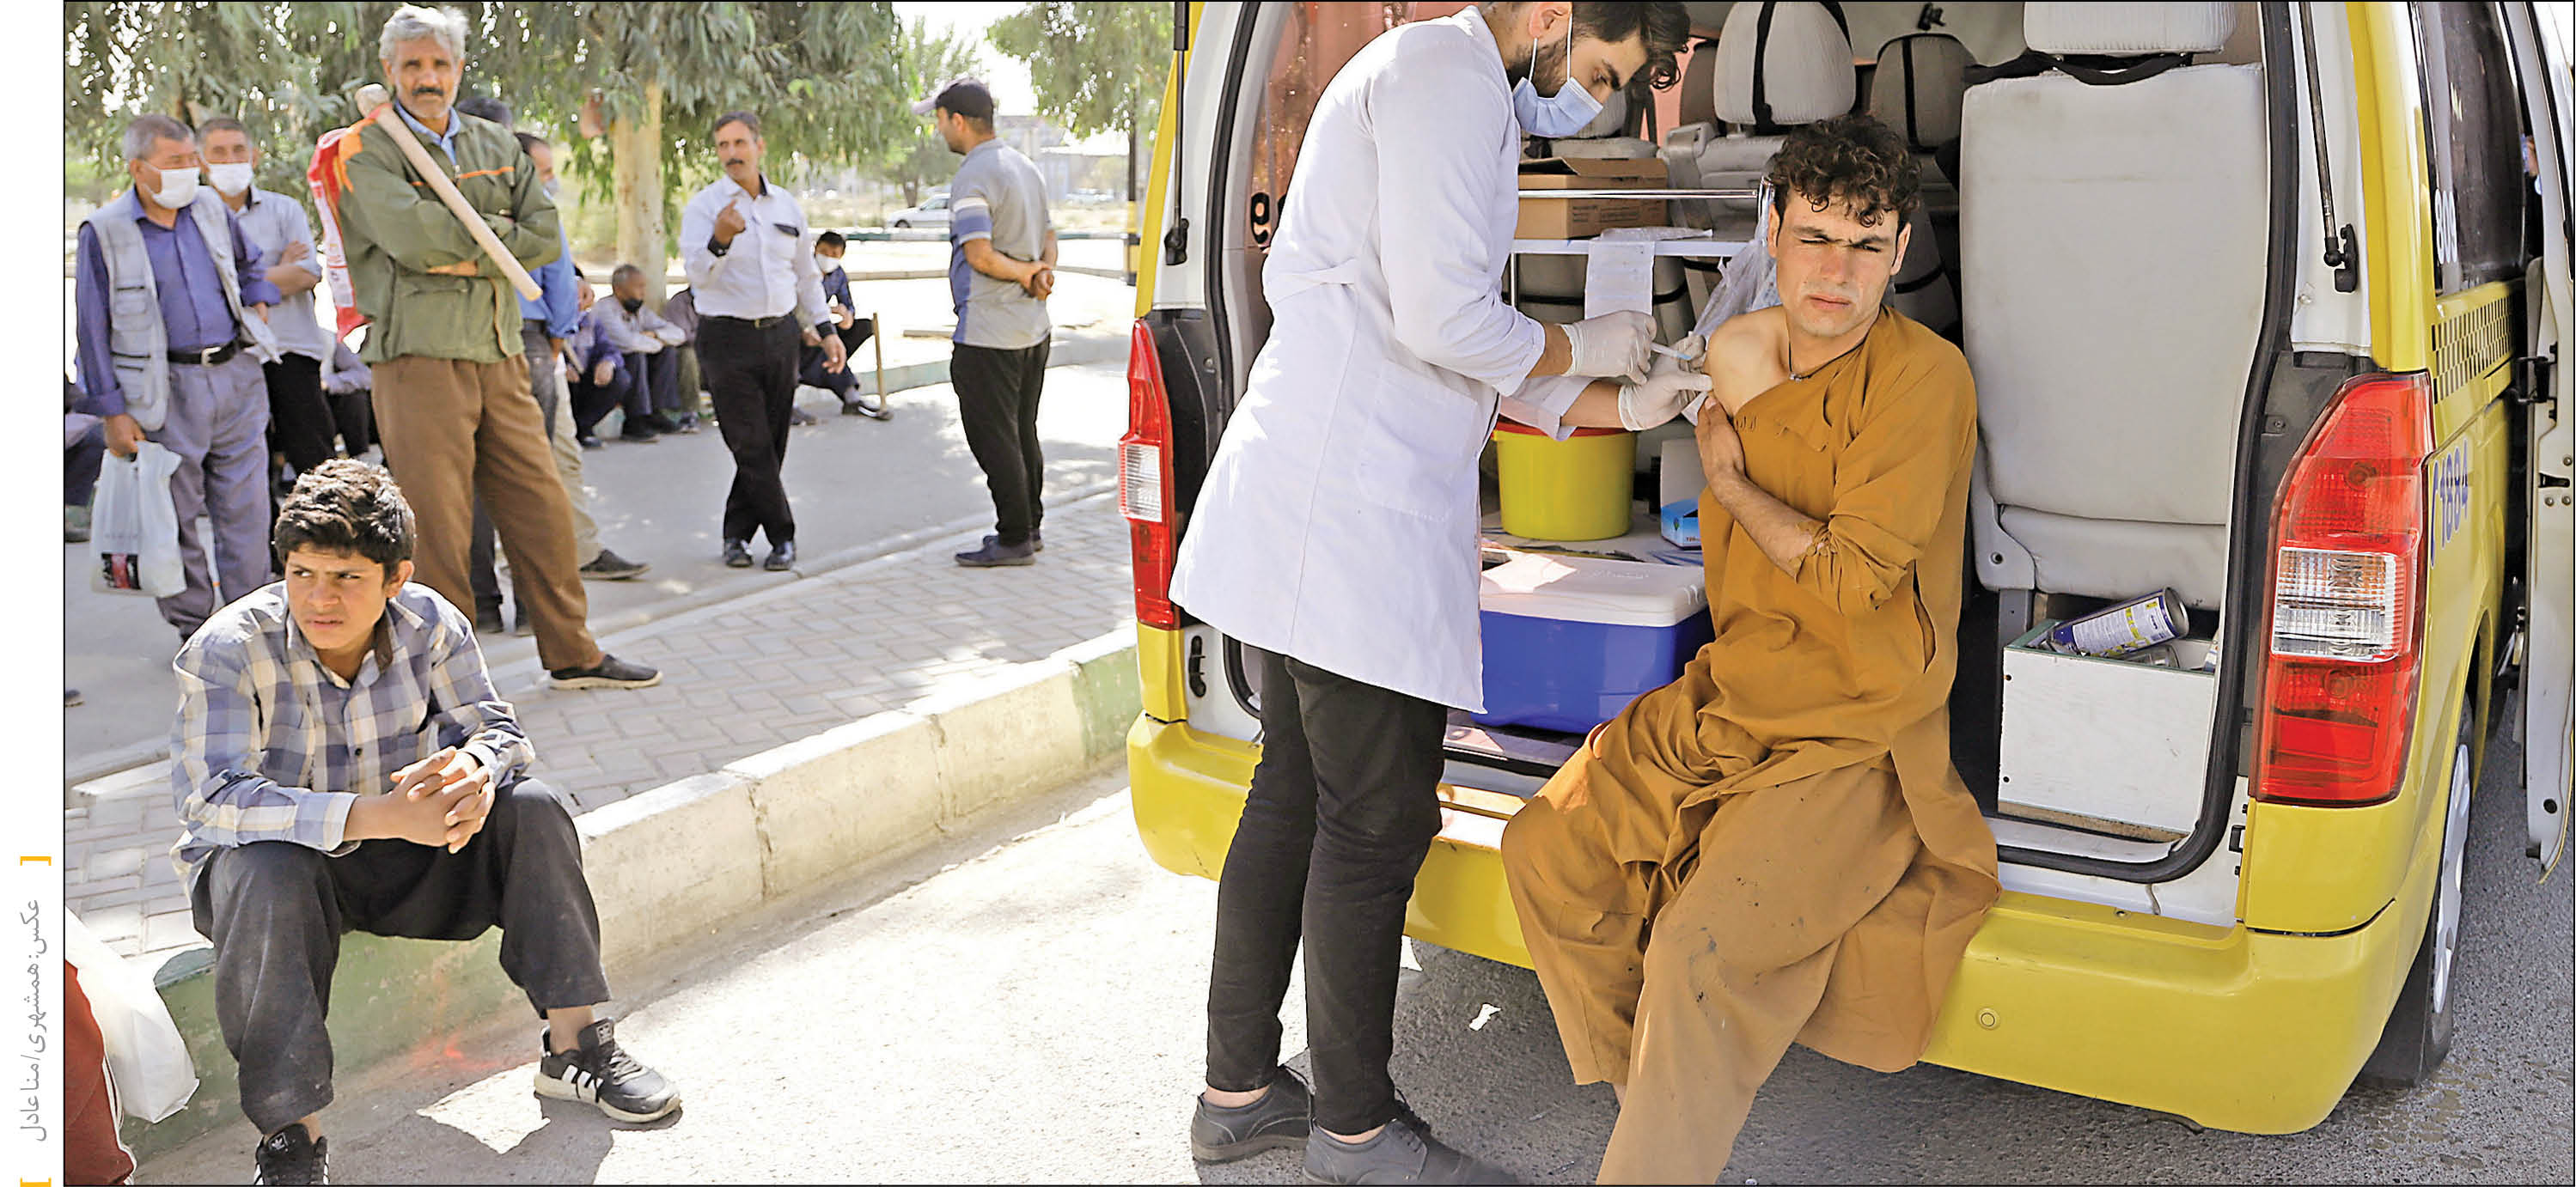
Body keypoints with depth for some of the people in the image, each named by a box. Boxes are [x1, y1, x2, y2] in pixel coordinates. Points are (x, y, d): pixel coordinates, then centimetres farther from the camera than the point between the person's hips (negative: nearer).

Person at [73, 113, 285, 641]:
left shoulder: (211, 208, 8)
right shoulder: (103, 232, -5)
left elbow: (247, 265, 30)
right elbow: (93, 328, -4)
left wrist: (257, 306, 11)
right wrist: (112, 411, -7)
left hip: (237, 375, 4)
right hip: (168, 390, -4)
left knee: (247, 507, 4)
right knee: (177, 515, 3)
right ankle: (193, 627, 15)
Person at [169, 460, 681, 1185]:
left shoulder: (429, 623, -10)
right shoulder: (227, 650, -22)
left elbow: (498, 729, -8)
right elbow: (216, 801, -32)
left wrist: (475, 769, -37)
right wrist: (381, 816, -46)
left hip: (398, 860, 4)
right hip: (277, 856, -3)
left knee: (531, 809, -18)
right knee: (266, 871, -38)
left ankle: (575, 1045, -13)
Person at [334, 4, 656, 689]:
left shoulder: (496, 145, 15)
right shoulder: (367, 151, -2)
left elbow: (547, 238, 6)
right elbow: (413, 236, -18)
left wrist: (473, 253, -9)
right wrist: (498, 229, -4)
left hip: (499, 355, 6)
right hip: (418, 357, -5)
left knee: (542, 506, 10)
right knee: (436, 527, -3)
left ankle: (571, 655, 22)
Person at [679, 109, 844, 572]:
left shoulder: (787, 205, 12)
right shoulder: (703, 207, -3)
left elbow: (806, 275, 22)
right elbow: (698, 275, -16)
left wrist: (825, 330, 17)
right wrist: (719, 240, -34)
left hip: (781, 335, 5)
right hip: (728, 338, -4)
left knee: (771, 445, 5)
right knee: (752, 446, -8)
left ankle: (737, 534, 17)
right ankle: (782, 536, 1)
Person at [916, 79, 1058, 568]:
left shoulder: (973, 178, -16)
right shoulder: (1024, 167, 14)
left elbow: (980, 255, -26)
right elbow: (1048, 238, 18)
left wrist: (1026, 272, -10)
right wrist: (1043, 274, -1)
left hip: (987, 335, -9)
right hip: (1033, 328, 9)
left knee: (993, 436, -2)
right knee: (1023, 432, 17)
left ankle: (1014, 538, 2)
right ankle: (1030, 525, 25)